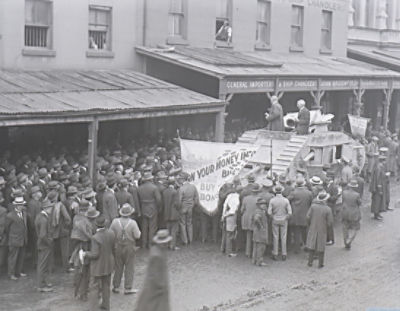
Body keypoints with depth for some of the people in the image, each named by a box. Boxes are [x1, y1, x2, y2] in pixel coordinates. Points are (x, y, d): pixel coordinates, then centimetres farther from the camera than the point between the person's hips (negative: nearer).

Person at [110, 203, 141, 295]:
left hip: (118, 247, 3)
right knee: (129, 268, 7)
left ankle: (116, 286, 20)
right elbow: (137, 236, -13)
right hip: (129, 247, -3)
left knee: (118, 267, 14)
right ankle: (128, 288, 9)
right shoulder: (133, 223, -16)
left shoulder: (115, 222, -8)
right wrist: (138, 231, 7)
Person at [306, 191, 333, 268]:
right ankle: (320, 264, 14)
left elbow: (308, 216, -12)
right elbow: (330, 222, -12)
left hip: (313, 228, 1)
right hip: (322, 230, -1)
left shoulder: (313, 206, -11)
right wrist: (326, 225, 10)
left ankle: (310, 262, 13)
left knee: (311, 245, 12)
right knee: (321, 247, 9)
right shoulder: (328, 209, -14)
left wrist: (310, 223, 7)